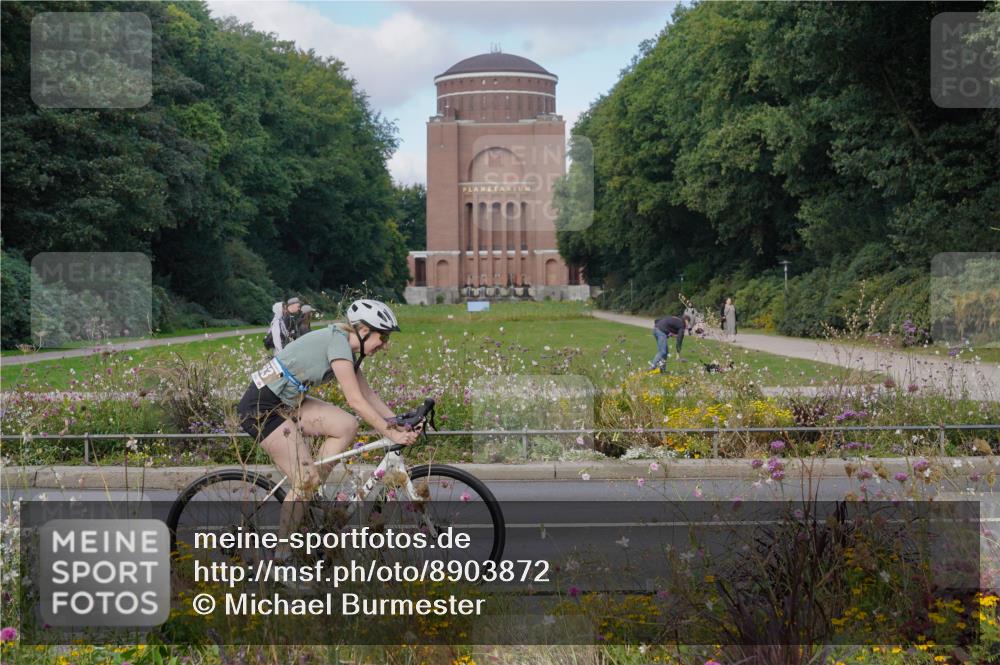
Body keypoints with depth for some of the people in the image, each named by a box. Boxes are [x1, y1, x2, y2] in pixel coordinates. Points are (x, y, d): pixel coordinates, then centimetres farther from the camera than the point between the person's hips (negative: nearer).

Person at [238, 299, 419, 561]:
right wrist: (392, 434, -21)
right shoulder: (337, 342, -20)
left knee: (347, 425, -5)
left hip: (286, 403, 9)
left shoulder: (347, 349, 9)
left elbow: (368, 394, 12)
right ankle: (281, 556, 0)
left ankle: (309, 495, 3)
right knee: (307, 479, -10)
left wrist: (400, 423, 3)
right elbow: (355, 401, -23)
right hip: (261, 408, -9)